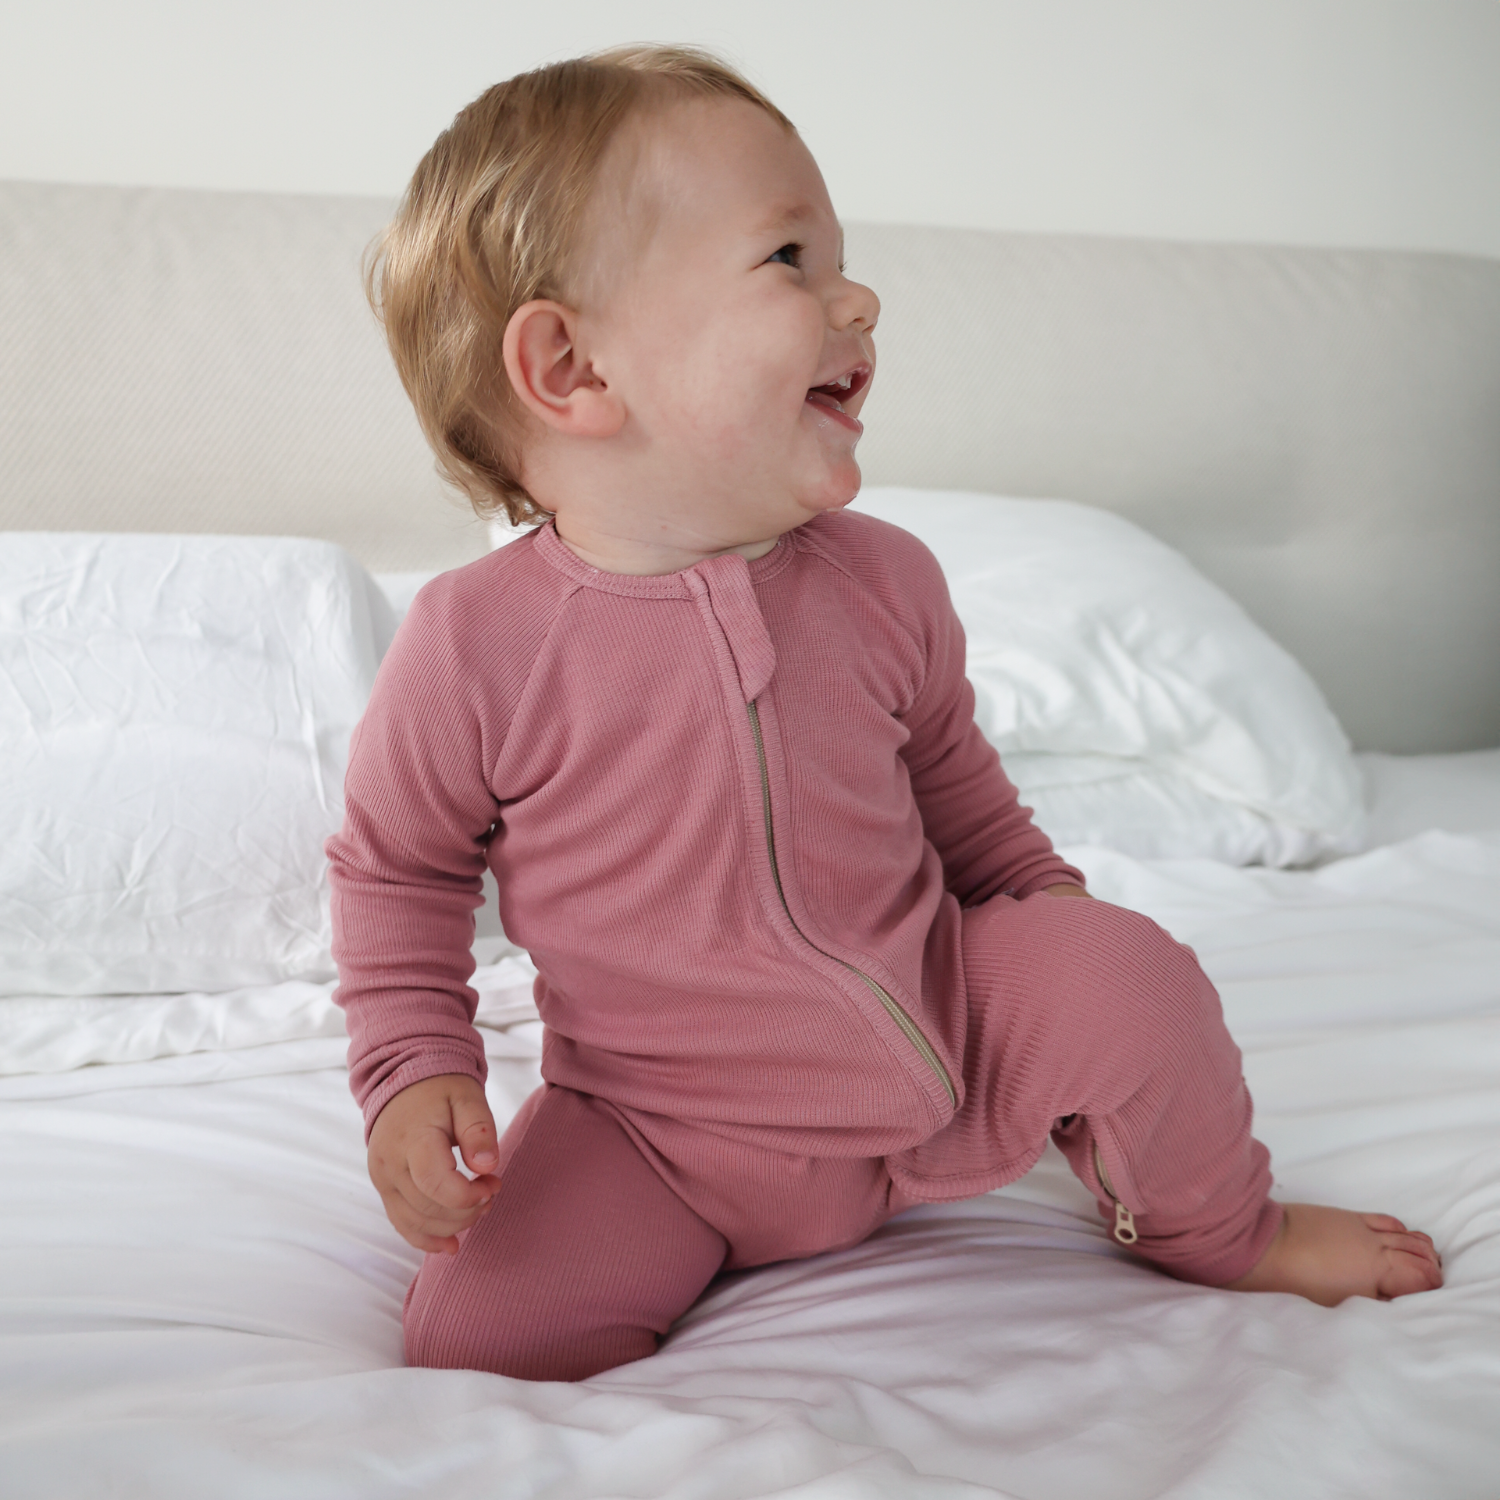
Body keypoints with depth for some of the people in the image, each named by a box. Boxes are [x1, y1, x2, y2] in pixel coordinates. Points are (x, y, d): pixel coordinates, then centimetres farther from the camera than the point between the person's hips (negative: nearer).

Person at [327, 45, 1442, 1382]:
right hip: (665, 1141, -3)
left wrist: (1055, 915, 10)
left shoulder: (884, 583, -7)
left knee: (1124, 972, -14)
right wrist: (415, 1072, -14)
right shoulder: (477, 643, -19)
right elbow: (395, 867, -3)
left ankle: (1213, 1227, 17)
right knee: (477, 1340, -20)